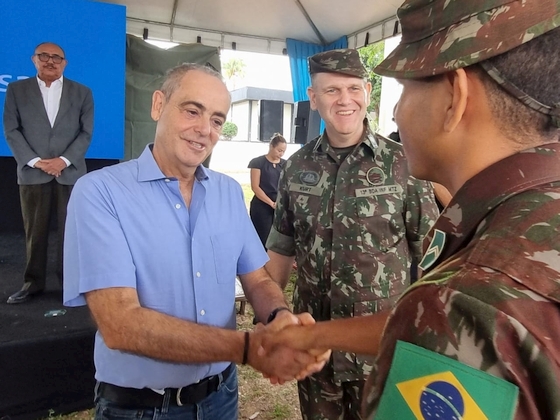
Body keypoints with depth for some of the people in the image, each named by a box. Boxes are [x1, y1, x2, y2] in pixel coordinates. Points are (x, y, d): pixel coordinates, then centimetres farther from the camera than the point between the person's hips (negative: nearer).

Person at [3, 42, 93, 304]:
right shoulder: (17, 90, 10)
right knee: (34, 232, 5)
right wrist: (35, 161, -9)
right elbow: (11, 130, 4)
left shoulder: (82, 92, 9)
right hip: (32, 173, 1)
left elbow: (86, 132, 2)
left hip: (70, 173, 0)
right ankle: (33, 282, 17)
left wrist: (64, 160, -9)